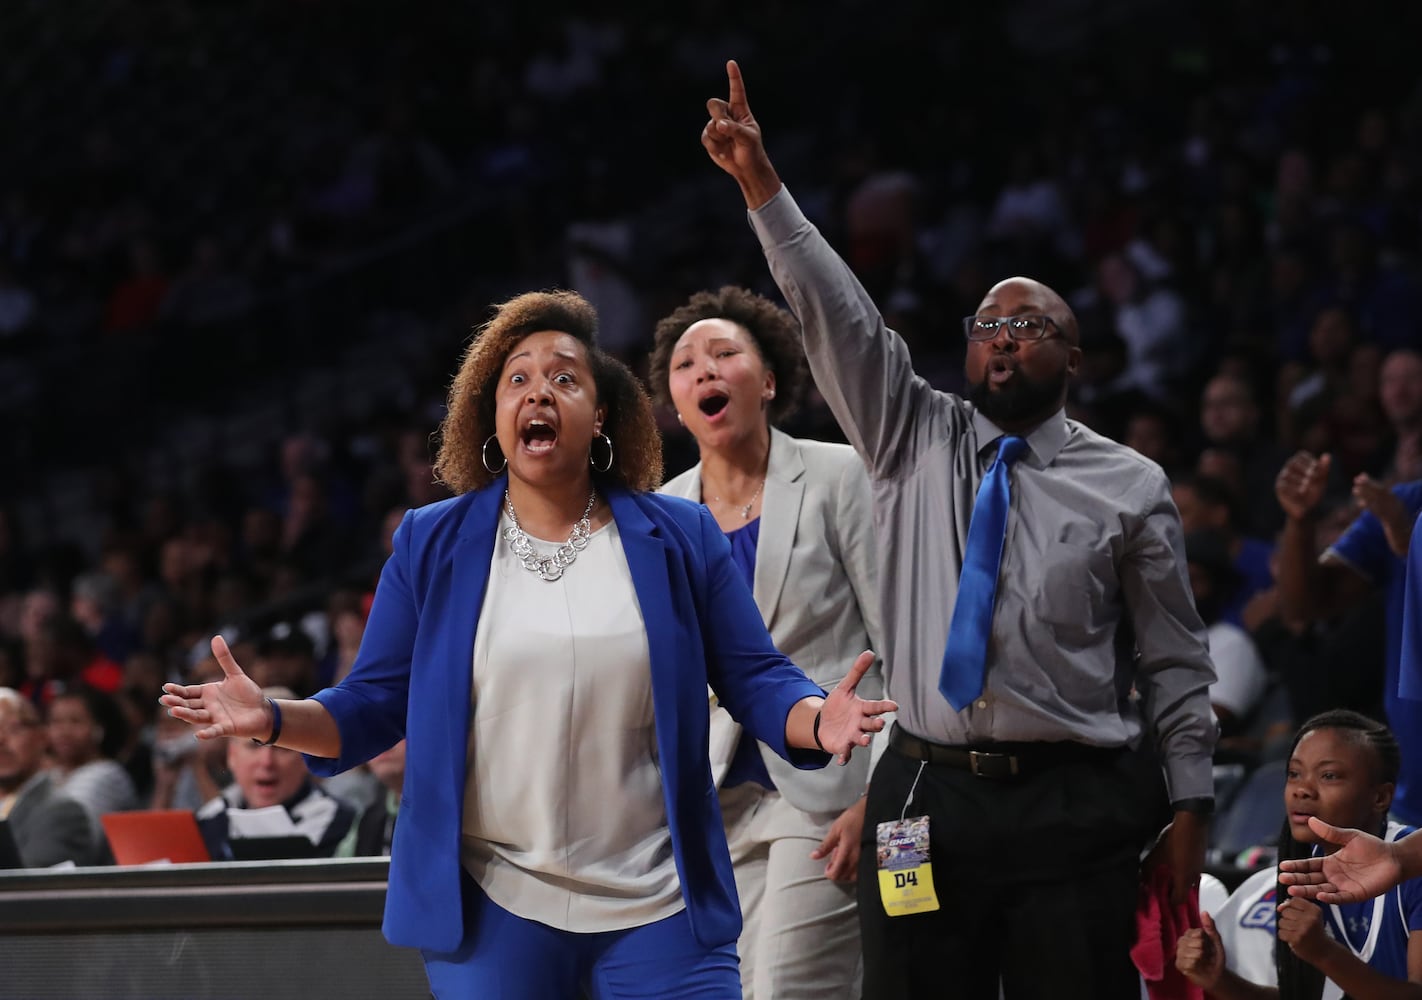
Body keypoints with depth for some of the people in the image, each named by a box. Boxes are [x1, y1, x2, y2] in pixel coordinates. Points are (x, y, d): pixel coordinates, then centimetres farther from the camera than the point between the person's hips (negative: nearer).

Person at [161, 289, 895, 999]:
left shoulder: (680, 538, 6)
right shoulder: (433, 545, 7)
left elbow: (755, 681, 5)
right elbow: (375, 706, 7)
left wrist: (816, 721, -16)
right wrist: (273, 719, -10)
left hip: (657, 912, 0)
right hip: (490, 913, 0)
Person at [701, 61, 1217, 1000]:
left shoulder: (1130, 487, 5)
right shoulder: (915, 444, 10)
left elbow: (1174, 659, 6)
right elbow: (835, 314, 0)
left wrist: (1191, 807, 0)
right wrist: (759, 183, -10)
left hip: (1073, 813, -2)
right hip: (925, 795, 2)